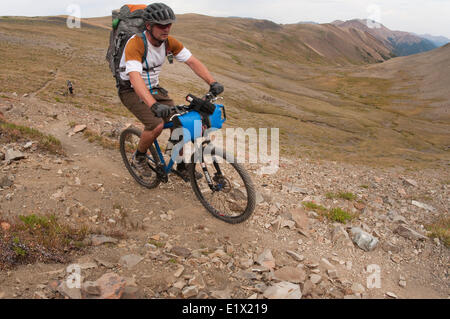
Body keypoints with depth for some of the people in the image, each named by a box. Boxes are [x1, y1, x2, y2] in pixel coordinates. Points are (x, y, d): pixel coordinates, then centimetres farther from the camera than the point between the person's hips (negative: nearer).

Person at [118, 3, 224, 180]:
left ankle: (181, 166, 11)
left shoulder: (169, 42, -9)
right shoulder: (135, 44, -29)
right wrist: (154, 105, -57)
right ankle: (139, 159, 1)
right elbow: (135, 78, -42)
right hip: (131, 91, -6)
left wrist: (213, 82, -25)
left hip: (154, 88, 6)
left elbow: (193, 62, -10)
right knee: (157, 125, -27)